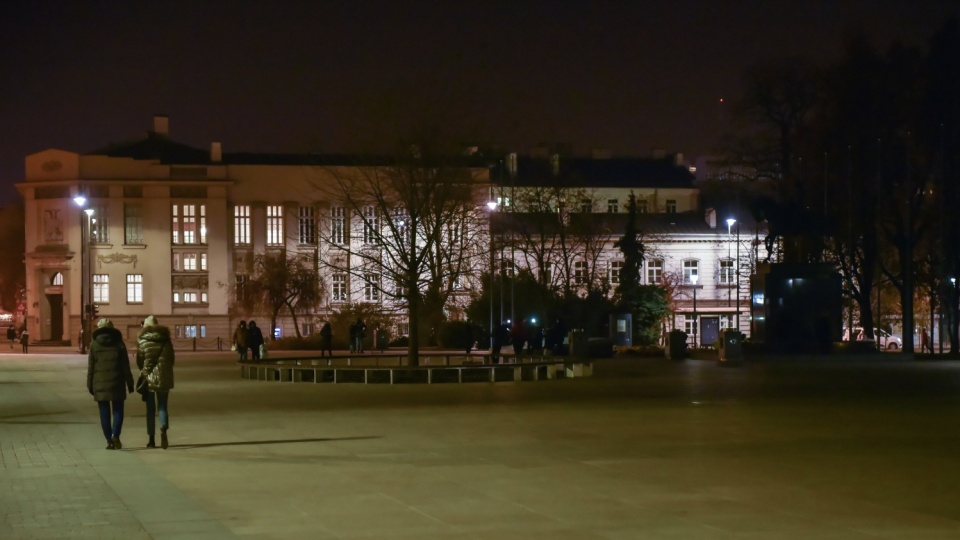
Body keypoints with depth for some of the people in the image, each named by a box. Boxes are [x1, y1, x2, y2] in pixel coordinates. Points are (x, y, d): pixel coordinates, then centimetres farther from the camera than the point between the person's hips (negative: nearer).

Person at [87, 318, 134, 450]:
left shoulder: (94, 345, 0)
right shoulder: (119, 344, 0)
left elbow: (90, 367, 1)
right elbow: (126, 366, 1)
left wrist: (90, 385, 7)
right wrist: (130, 383, 6)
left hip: (100, 384, 0)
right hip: (116, 383, 0)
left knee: (104, 413, 5)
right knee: (118, 411, 6)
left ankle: (109, 441, 3)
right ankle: (115, 435, -15)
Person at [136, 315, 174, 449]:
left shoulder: (142, 341, -3)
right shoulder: (165, 340, 2)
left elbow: (139, 360, 1)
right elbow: (172, 359, 7)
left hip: (149, 377, -1)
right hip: (164, 377, 1)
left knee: (150, 409, 8)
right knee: (162, 407, 8)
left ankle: (152, 439, 9)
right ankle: (163, 430, -21)